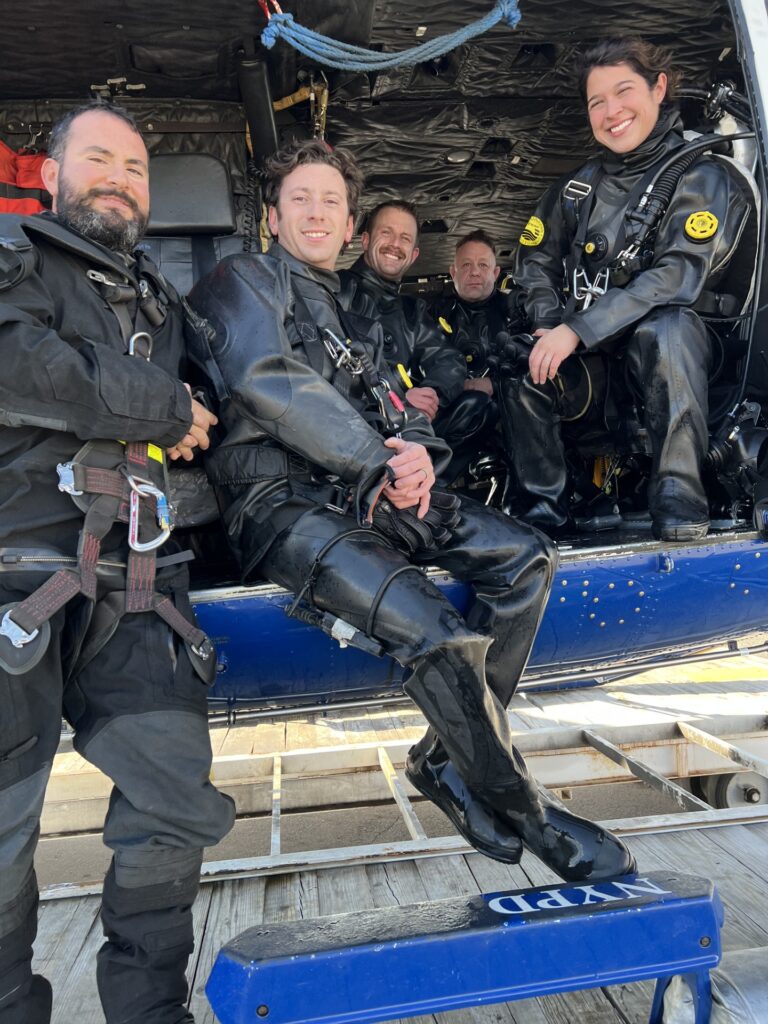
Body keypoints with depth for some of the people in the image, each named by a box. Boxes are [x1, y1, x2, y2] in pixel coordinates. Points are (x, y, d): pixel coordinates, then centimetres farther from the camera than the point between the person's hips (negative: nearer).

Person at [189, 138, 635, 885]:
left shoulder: (345, 318, 29)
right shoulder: (243, 280, 7)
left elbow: (393, 413, 18)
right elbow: (269, 381, -14)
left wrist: (417, 451, -8)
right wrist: (380, 463, -15)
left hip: (360, 494, 8)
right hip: (281, 501, -8)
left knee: (526, 557, -6)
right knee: (440, 636, -27)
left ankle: (447, 759, -1)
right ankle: (521, 813, -3)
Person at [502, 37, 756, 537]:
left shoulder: (705, 177, -7)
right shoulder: (580, 186, 10)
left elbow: (677, 277, -20)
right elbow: (537, 260, 10)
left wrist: (577, 330, -27)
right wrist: (552, 329, -9)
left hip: (674, 346, -5)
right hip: (592, 359, 5)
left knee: (664, 330, -36)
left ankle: (680, 501, -30)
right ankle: (545, 506, -3)